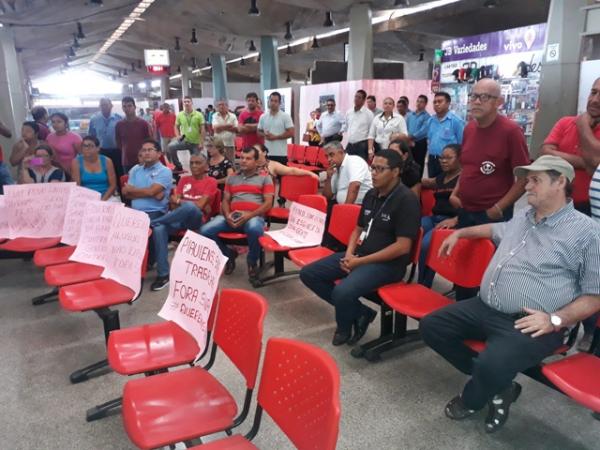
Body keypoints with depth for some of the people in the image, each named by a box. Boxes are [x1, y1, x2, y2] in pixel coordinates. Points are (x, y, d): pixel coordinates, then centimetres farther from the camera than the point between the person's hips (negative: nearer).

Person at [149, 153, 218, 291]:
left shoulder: (211, 182, 6)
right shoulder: (184, 179, 23)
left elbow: (200, 205, -6)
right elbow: (173, 200, 11)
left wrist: (180, 201, 2)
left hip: (196, 219, -4)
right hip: (179, 218, 4)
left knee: (190, 207, -40)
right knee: (159, 228, -30)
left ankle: (152, 222, -19)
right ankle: (163, 274, -27)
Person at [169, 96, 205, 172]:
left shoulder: (199, 115, -5)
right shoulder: (180, 115, 2)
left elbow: (202, 129, -5)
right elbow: (176, 127, 12)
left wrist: (201, 142, -11)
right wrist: (178, 136, -7)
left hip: (195, 143, -1)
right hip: (184, 141, 2)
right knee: (171, 146, -23)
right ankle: (178, 166, -8)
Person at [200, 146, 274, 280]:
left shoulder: (265, 177, 10)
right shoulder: (232, 178, 23)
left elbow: (268, 203, 0)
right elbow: (225, 200, 18)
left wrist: (249, 215, -15)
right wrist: (227, 215, -6)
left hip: (254, 216, -4)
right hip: (232, 217, 4)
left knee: (254, 229, -41)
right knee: (205, 230, -20)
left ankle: (252, 261, -9)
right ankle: (228, 254, 7)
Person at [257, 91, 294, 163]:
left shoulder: (285, 116, -4)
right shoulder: (263, 117, 8)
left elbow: (291, 133, -9)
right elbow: (259, 131, 15)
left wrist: (275, 137, -13)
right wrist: (265, 135, -8)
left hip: (280, 153, -4)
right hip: (266, 152, 4)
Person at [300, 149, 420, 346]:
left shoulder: (406, 200, -14)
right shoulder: (371, 194, 11)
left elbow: (403, 246, -20)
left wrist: (361, 261, -18)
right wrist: (349, 254, -2)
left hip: (387, 263, -9)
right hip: (358, 255, 9)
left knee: (342, 292, -33)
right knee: (308, 273, 0)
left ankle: (344, 329, 3)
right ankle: (360, 312, 3)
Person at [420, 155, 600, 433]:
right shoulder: (522, 217, 17)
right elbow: (495, 229, 42)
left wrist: (555, 320, -19)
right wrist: (460, 233, 37)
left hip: (528, 324, -8)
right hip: (484, 308, 8)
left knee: (491, 364, -33)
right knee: (431, 326, -1)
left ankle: (471, 401, 6)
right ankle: (497, 385, 6)